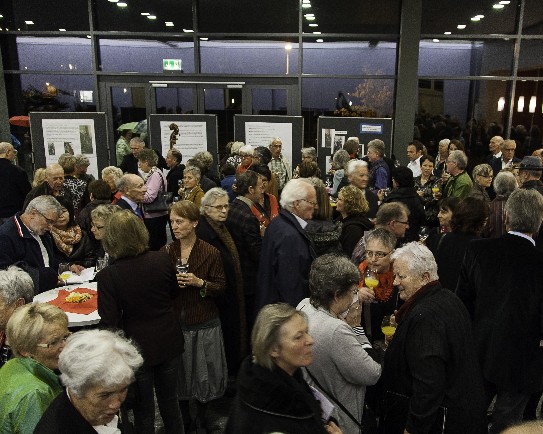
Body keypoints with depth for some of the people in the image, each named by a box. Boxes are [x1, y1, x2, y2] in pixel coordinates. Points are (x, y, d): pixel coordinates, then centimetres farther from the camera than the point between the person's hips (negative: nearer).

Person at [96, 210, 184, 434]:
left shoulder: (107, 276, -22)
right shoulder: (162, 259, -15)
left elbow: (110, 323, -16)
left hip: (138, 347, -2)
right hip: (169, 342, 3)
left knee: (143, 409, 19)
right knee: (170, 401, 23)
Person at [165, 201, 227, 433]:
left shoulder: (210, 252, -9)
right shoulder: (166, 252, -2)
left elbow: (221, 286, -4)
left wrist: (200, 282, -21)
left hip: (204, 323, -2)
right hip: (175, 321, 2)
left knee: (203, 371, 10)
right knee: (179, 372, 13)